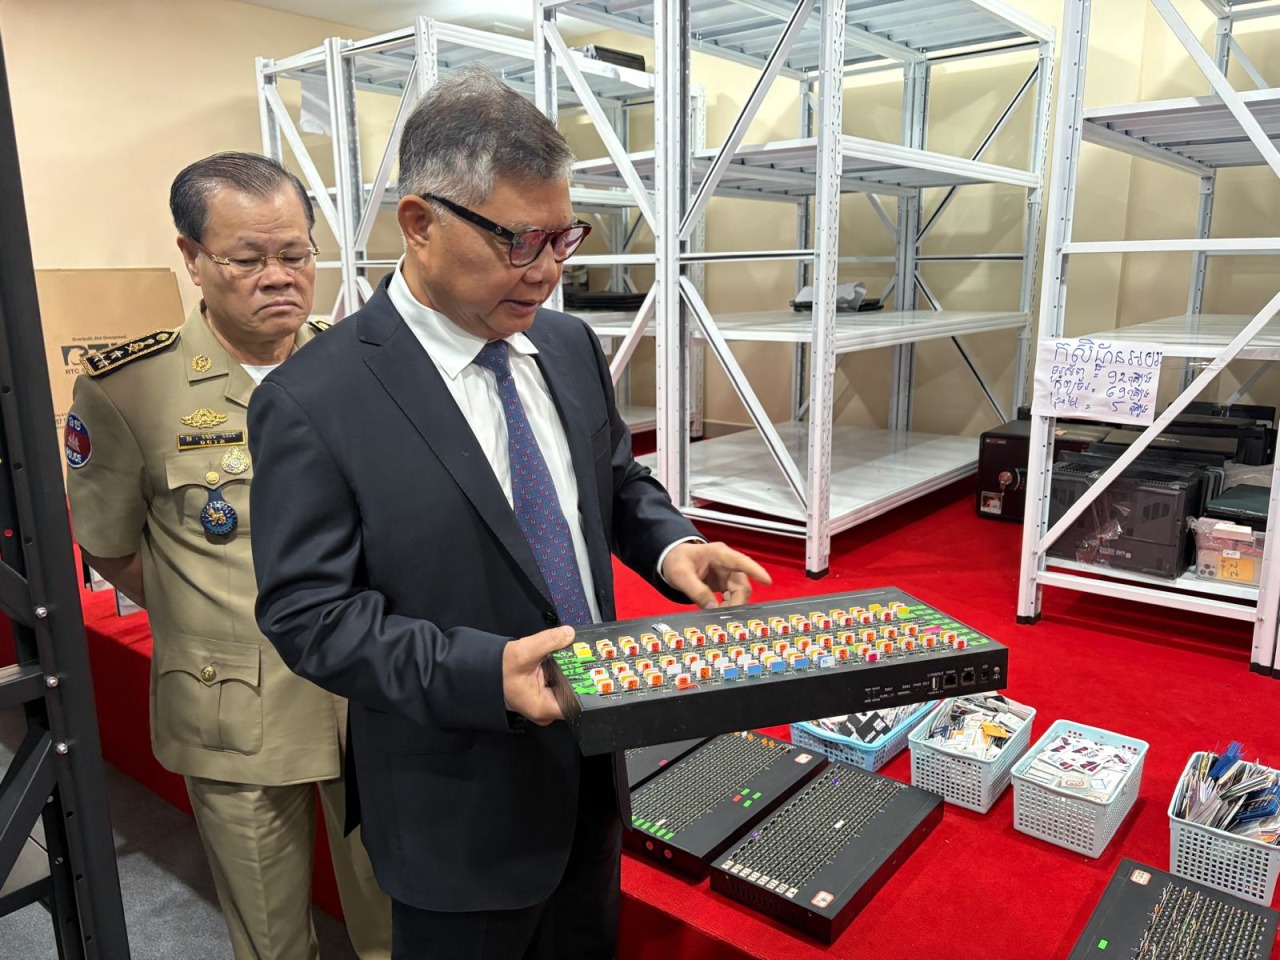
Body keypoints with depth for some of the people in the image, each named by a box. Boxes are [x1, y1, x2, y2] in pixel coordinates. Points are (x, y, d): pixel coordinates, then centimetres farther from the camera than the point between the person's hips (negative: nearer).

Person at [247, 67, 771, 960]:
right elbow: (310, 610, -19)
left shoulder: (571, 345, -1)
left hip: (596, 758, 6)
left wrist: (670, 545, -10)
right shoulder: (313, 402, -20)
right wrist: (481, 674, -31)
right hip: (464, 809, -5)